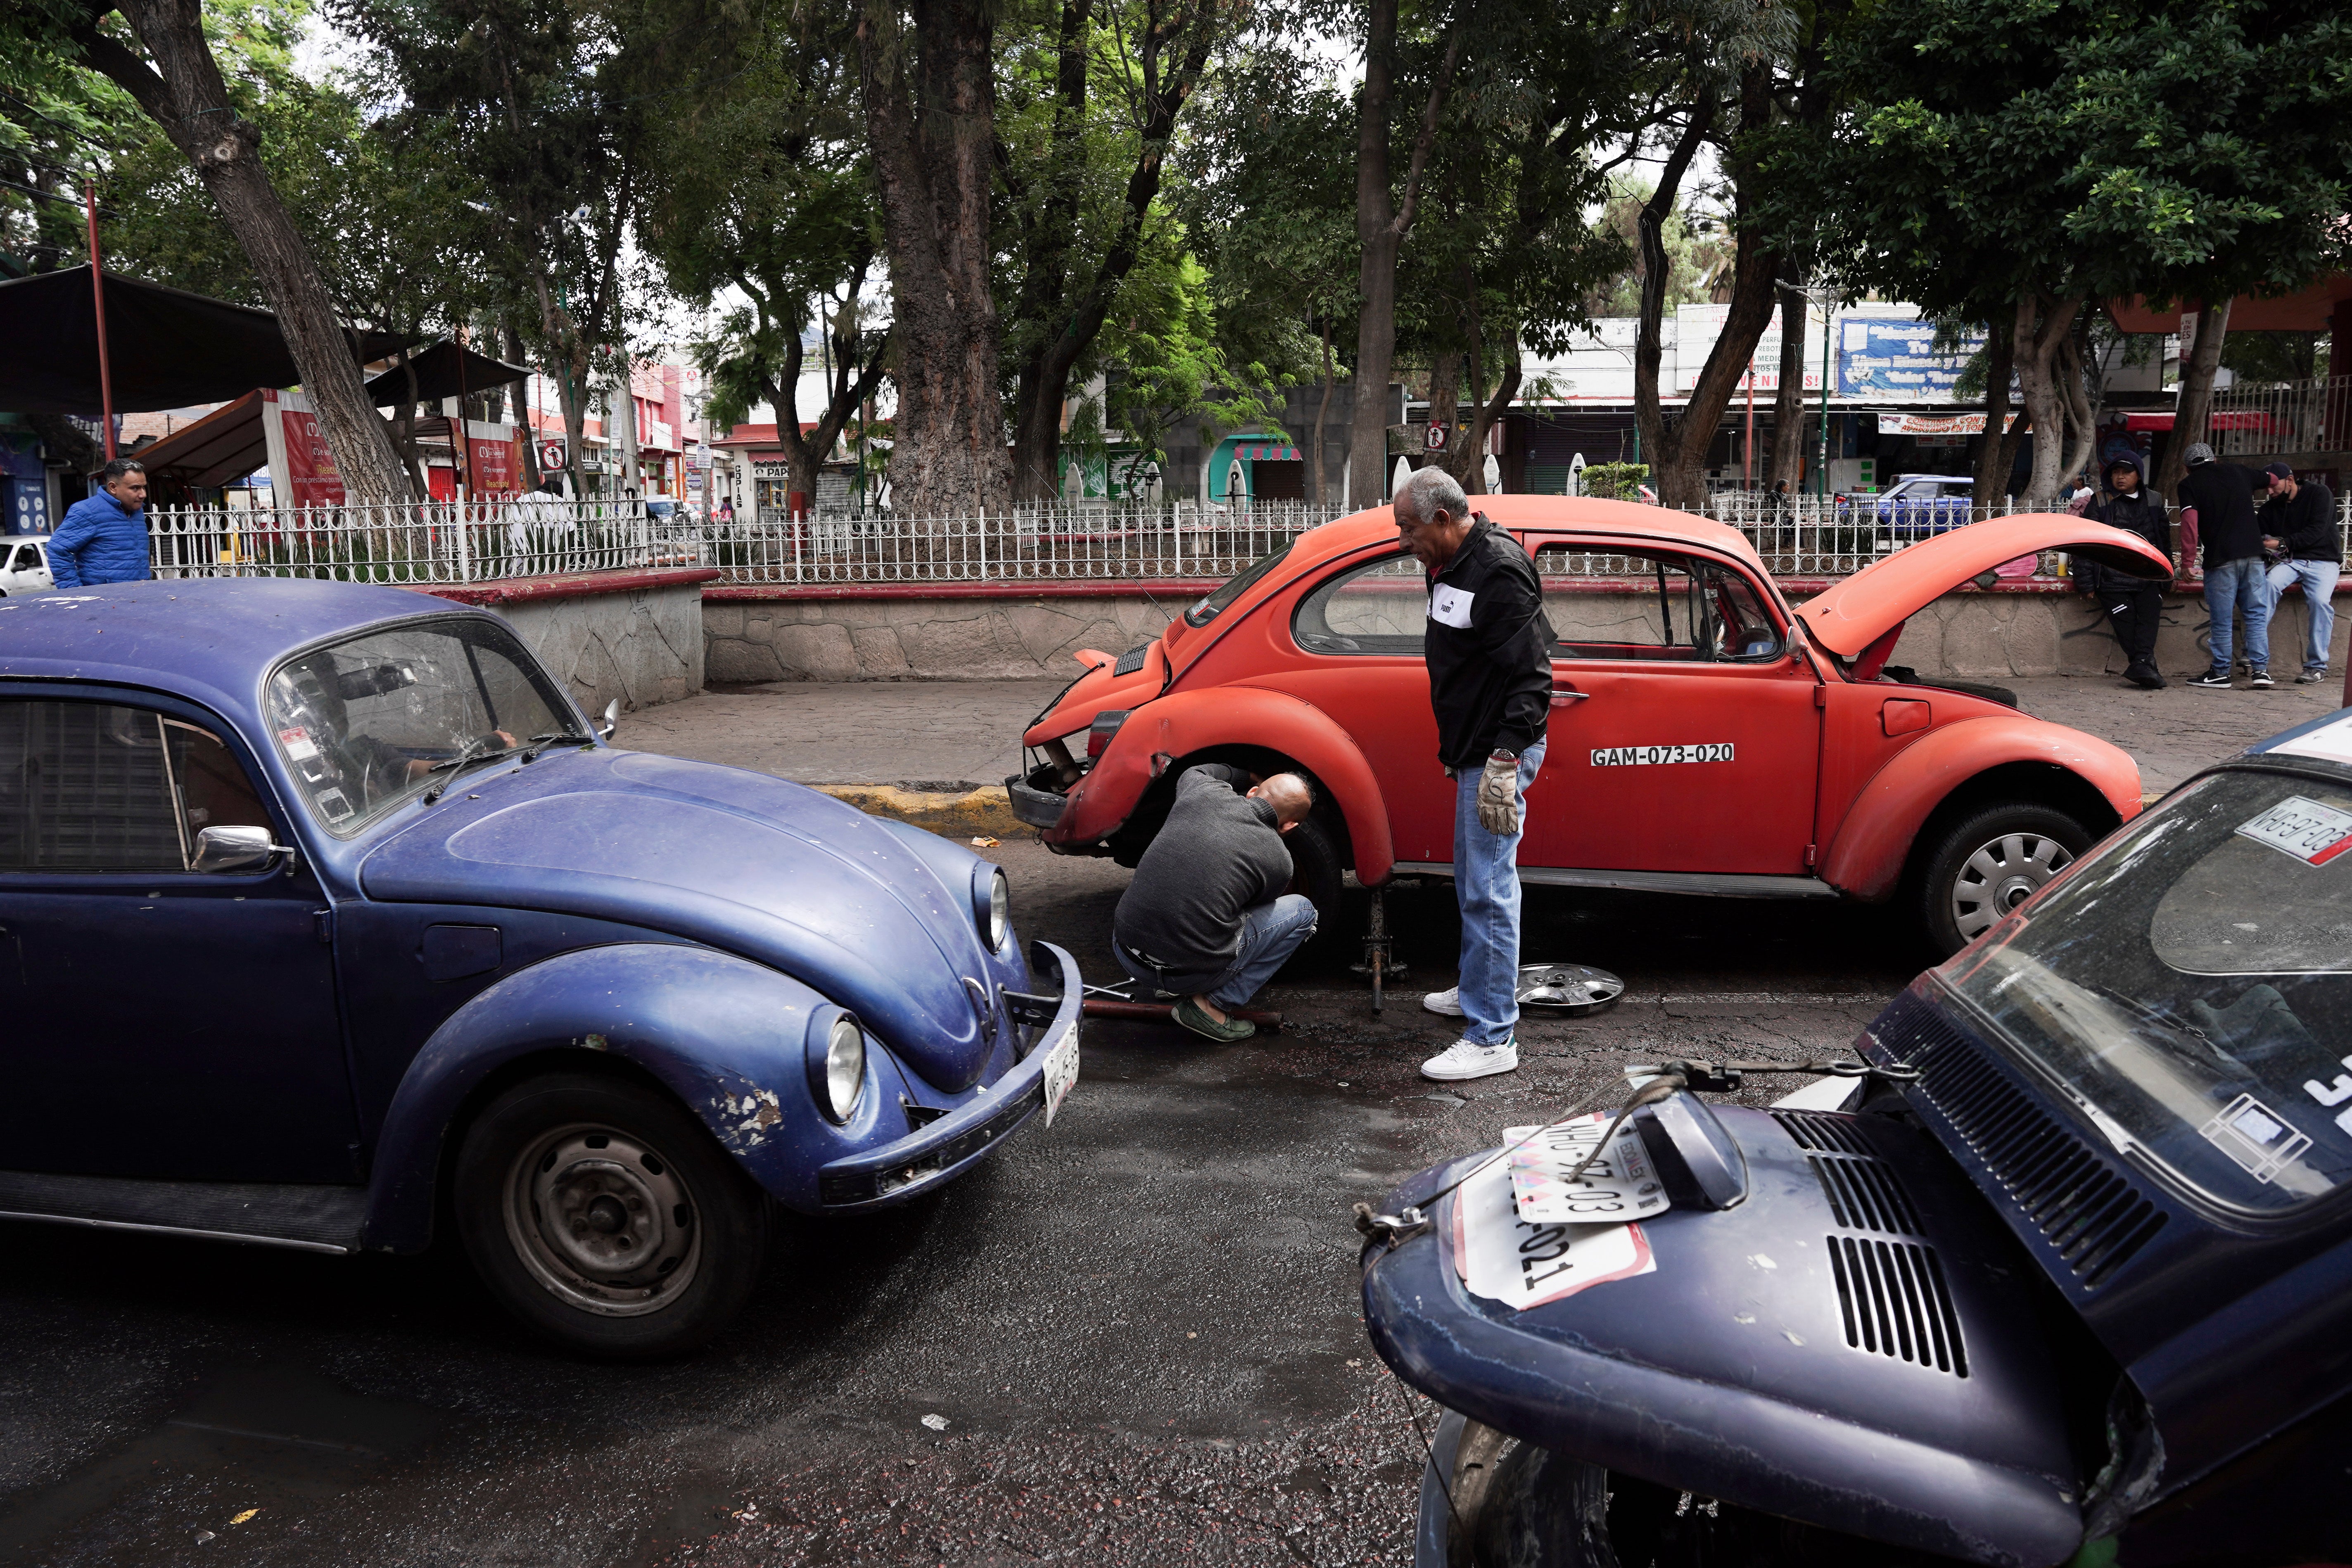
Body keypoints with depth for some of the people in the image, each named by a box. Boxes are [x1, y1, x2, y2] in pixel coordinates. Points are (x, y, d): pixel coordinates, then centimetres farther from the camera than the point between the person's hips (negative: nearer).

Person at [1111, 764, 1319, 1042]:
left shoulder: (1203, 792, 3)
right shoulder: (1278, 860, -4)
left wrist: (1248, 774, 38)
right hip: (1190, 973, -5)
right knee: (1303, 912, 11)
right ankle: (1213, 1004, 5)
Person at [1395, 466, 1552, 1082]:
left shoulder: (1499, 570, -19)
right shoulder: (1452, 567, 13)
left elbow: (1529, 674, -23)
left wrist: (1504, 763, -26)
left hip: (1499, 757, -10)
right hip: (1475, 751, 10)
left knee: (1488, 891, -8)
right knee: (1472, 882, 21)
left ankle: (1493, 1038, -3)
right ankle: (1478, 991, 37)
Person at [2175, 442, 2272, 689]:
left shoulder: (2189, 484, 1)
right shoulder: (2238, 472, 14)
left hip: (2220, 558, -4)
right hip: (2253, 552, 4)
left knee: (2222, 619, 3)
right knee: (2257, 614, 8)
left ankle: (2221, 673, 9)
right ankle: (2260, 669, 4)